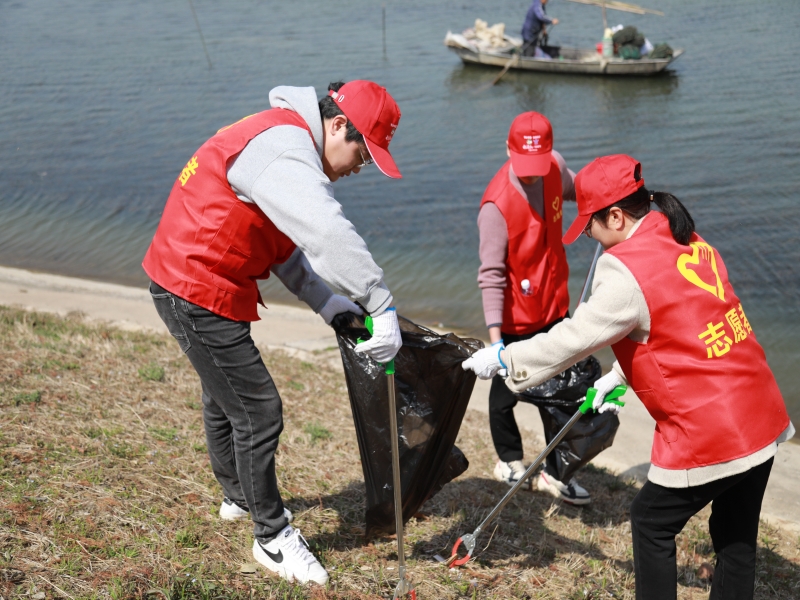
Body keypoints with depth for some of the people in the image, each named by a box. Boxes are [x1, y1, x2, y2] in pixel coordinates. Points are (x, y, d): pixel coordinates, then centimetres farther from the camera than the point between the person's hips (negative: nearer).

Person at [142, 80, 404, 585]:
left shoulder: (289, 142, 10)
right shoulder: (282, 146, -25)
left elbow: (286, 246, 11)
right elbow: (331, 236, -38)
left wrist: (325, 301, 0)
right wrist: (384, 307, -34)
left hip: (192, 284, 11)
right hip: (199, 294, -11)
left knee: (225, 396, 27)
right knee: (258, 411, -3)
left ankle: (238, 497, 49)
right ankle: (272, 537, 13)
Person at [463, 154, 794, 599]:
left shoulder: (627, 268, -18)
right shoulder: (691, 243, 8)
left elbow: (575, 337, -11)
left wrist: (503, 359, 2)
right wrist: (620, 376, 24)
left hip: (708, 437, -8)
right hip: (763, 421, 8)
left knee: (652, 524, 14)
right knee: (736, 537, 19)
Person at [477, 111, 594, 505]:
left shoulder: (555, 167, -7)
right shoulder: (496, 205, -26)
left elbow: (573, 187, 20)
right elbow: (491, 276, -24)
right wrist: (495, 336, -28)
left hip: (554, 306, 6)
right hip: (516, 317, -6)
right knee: (507, 388, 12)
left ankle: (555, 473, 26)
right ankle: (509, 461, 37)